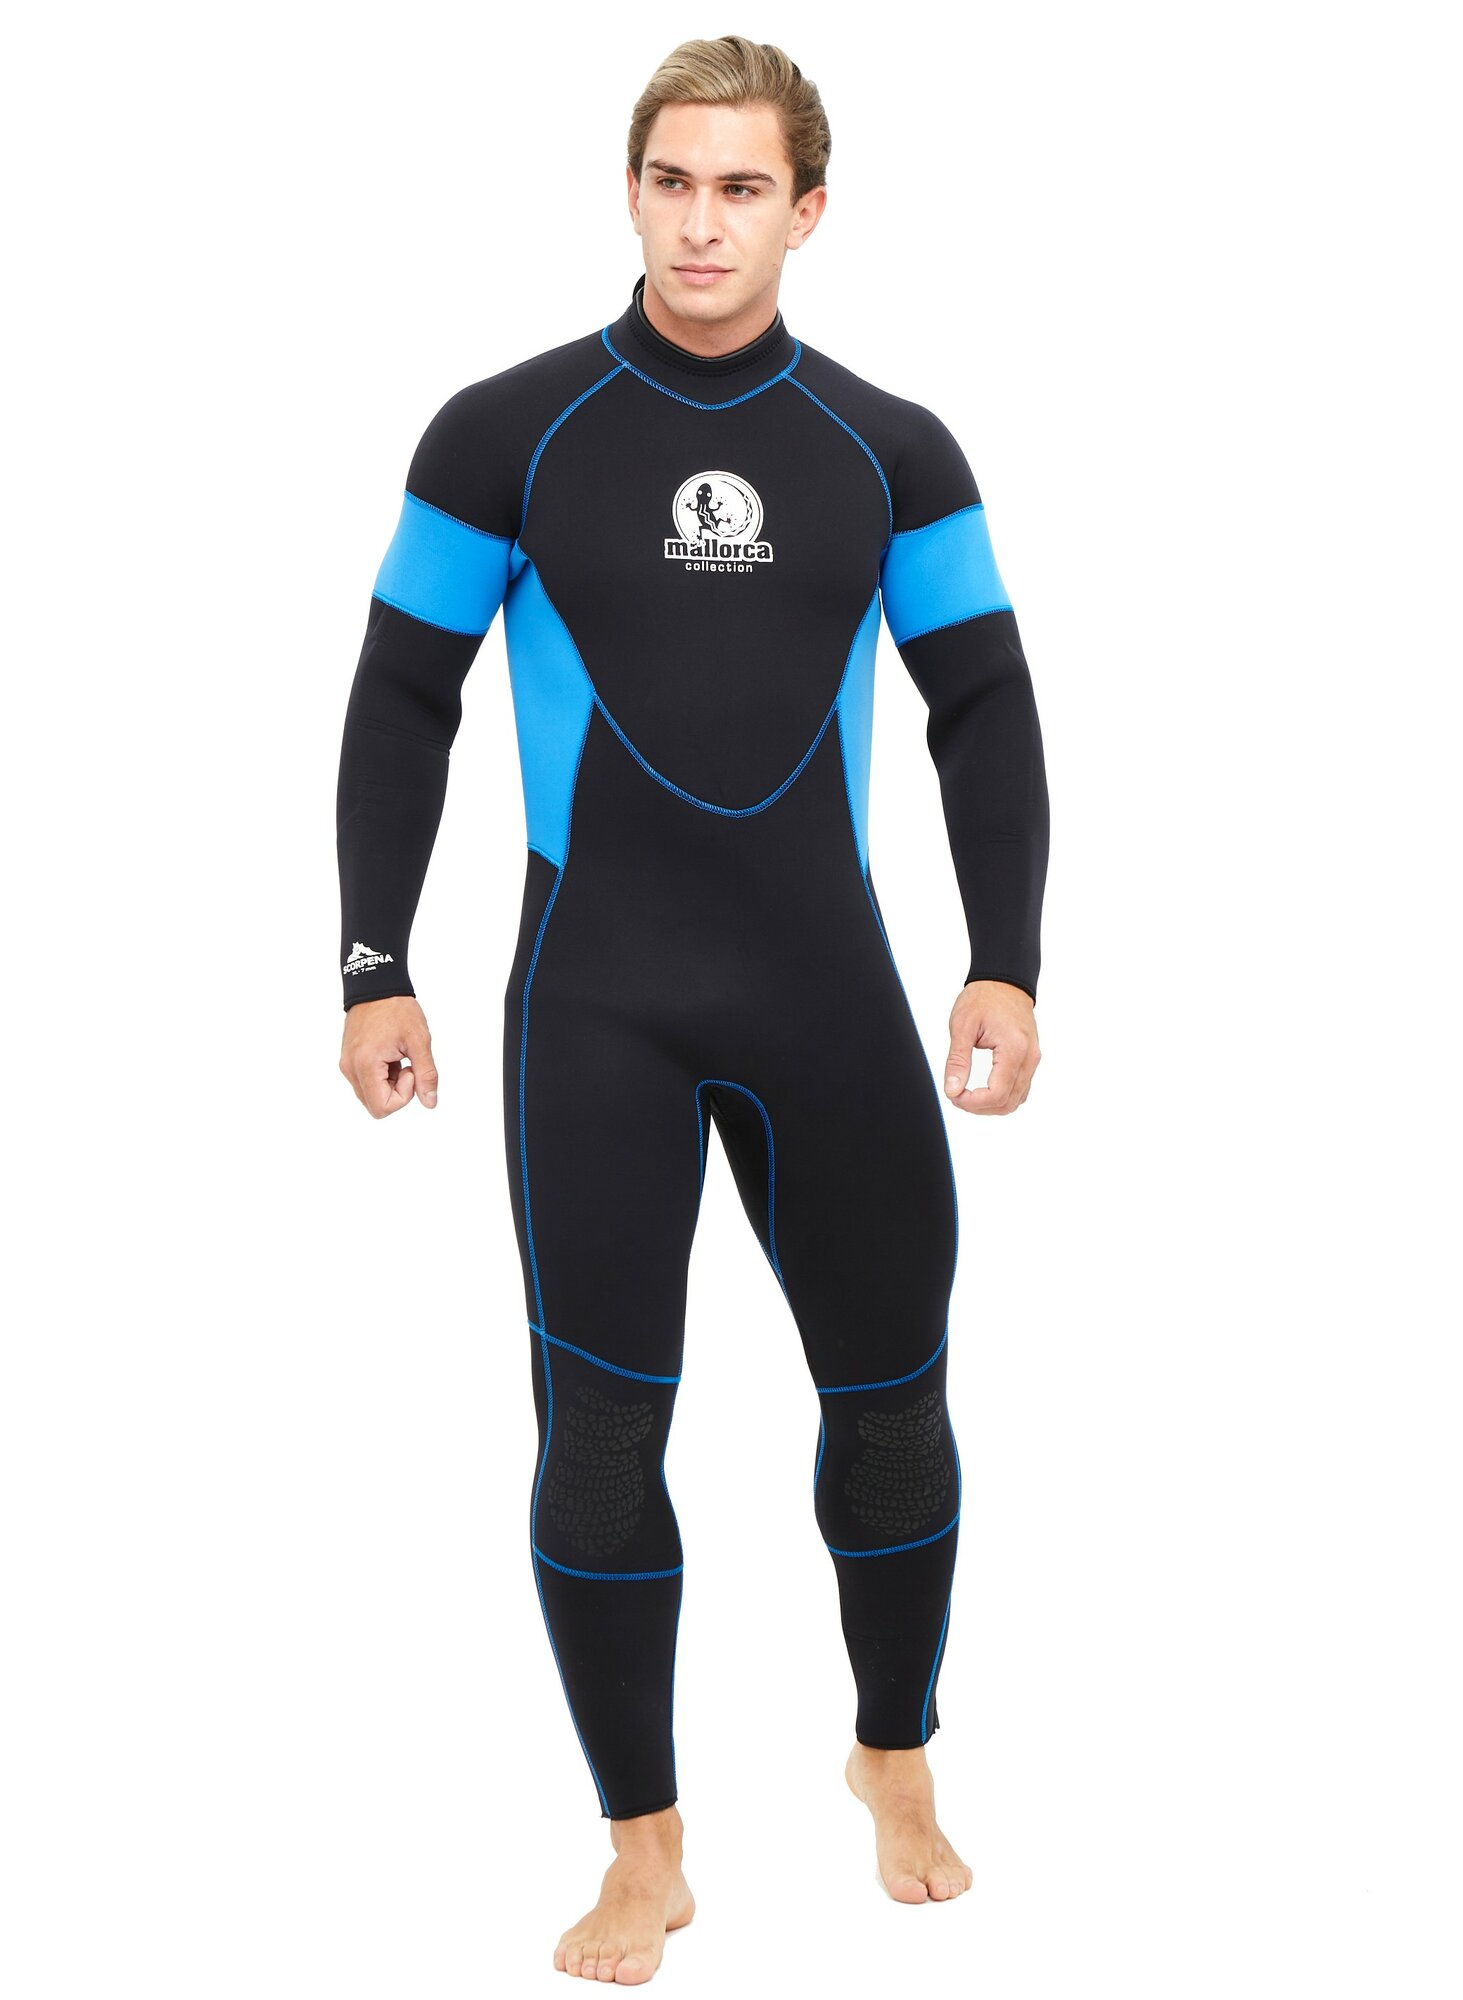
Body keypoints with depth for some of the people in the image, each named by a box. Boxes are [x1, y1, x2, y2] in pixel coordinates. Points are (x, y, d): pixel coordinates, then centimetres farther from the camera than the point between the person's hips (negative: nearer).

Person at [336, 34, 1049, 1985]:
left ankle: (898, 1765, 31)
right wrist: (376, 971, -1)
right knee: (604, 1425, -1)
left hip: (830, 994, 2)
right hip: (595, 1006, -2)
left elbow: (987, 711, 8)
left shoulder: (890, 450, 4)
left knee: (890, 1389, 8)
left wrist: (1008, 964, -1)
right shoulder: (506, 434, -1)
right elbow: (401, 705, 4)